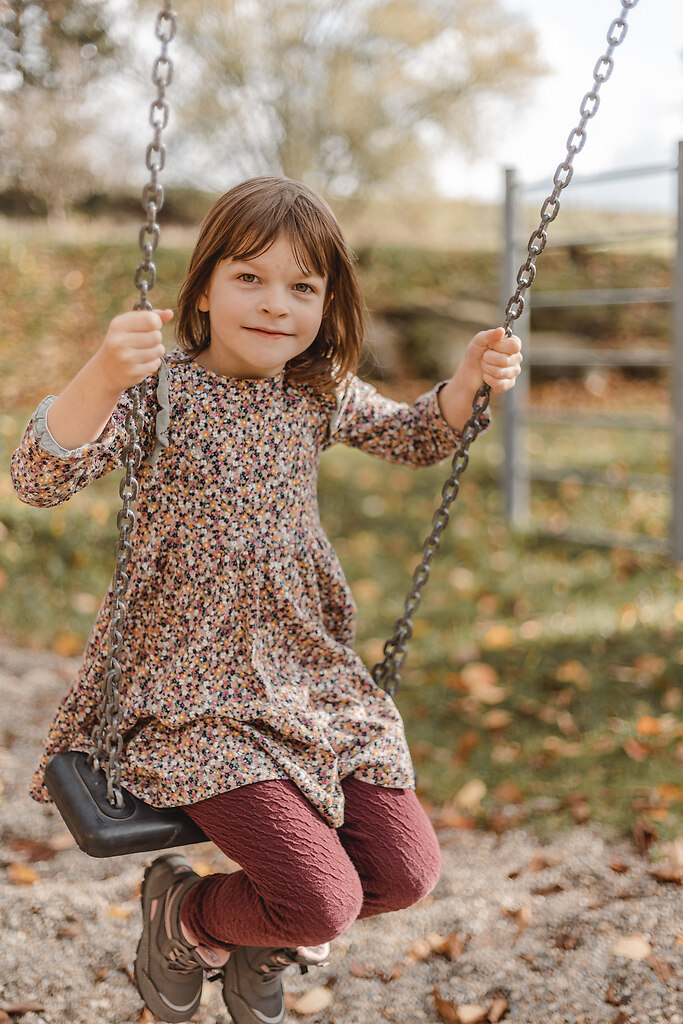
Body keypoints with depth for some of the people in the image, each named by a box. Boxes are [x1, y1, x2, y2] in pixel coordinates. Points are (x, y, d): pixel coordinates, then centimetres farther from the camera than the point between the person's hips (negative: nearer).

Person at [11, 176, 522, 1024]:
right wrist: (102, 377, -44)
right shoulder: (161, 388, -12)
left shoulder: (323, 394, 5)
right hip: (196, 692, -6)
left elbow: (417, 438, 23)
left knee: (406, 873, -1)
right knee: (325, 902, -16)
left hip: (313, 679, 6)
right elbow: (40, 478, -26)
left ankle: (264, 944, 31)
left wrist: (467, 381, 3)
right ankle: (183, 917, 19)